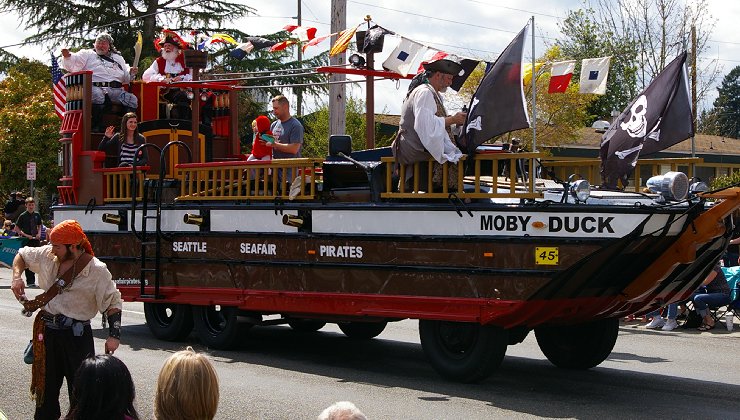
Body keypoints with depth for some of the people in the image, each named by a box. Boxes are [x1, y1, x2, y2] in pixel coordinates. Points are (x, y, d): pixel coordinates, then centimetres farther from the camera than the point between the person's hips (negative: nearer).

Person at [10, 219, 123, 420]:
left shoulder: (96, 270, -13)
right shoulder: (47, 255, 1)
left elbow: (112, 303, -10)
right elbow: (22, 256, 20)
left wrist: (114, 336, -16)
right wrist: (17, 277, 1)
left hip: (77, 334, -5)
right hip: (47, 331, 5)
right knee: (45, 386, 14)